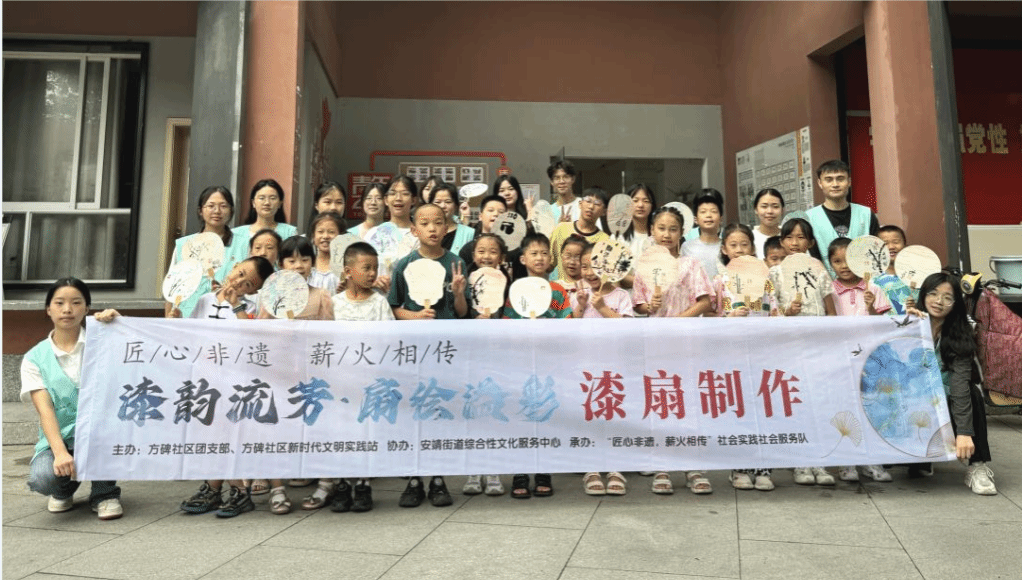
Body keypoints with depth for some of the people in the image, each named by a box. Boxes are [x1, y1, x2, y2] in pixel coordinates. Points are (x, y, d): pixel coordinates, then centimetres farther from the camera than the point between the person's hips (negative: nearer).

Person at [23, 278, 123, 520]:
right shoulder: (35, 358, 2)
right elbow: (45, 409, -10)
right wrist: (60, 452, -25)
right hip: (58, 439, 0)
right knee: (41, 479, -31)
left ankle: (105, 492, -11)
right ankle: (65, 488, 10)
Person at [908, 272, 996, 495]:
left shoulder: (960, 336, -11)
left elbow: (961, 383, -24)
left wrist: (964, 432, -34)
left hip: (945, 405, 0)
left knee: (973, 393, -29)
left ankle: (978, 467, -22)